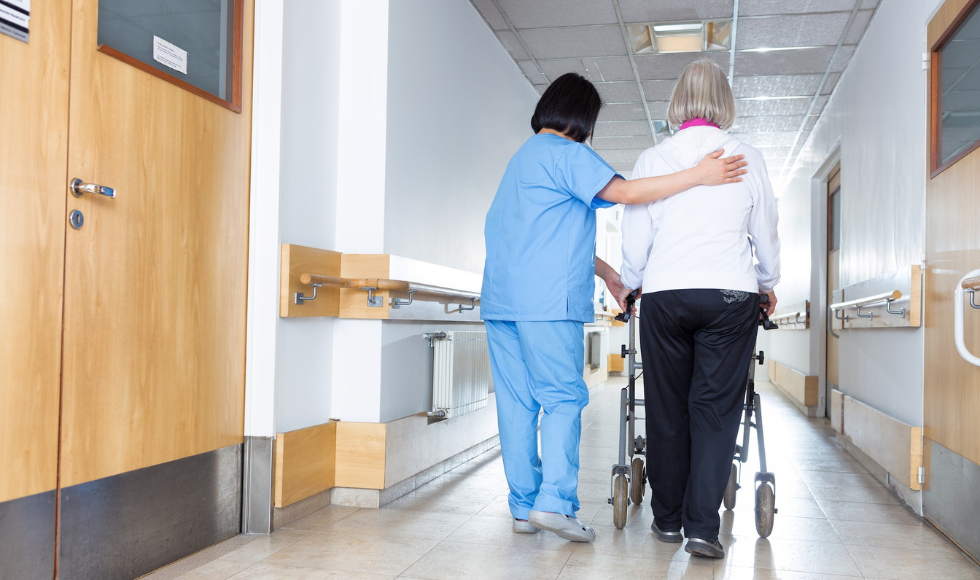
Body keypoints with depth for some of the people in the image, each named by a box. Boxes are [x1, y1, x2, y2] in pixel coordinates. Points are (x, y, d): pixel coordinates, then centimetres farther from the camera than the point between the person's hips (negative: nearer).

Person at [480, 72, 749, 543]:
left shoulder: (524, 156, 25)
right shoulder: (566, 153, -4)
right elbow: (623, 192, -16)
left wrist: (606, 272, 27)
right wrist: (698, 176, -15)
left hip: (500, 298, 9)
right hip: (546, 300, -8)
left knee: (516, 402, 6)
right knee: (563, 397, -4)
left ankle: (523, 507, 9)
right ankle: (554, 501, -10)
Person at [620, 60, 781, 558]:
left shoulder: (652, 159, 5)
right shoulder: (748, 159, 5)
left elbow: (635, 239, 8)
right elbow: (766, 235, 12)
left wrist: (628, 284, 25)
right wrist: (768, 284, 29)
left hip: (664, 293, 1)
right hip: (730, 293, 0)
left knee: (666, 408, 9)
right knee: (716, 408, 2)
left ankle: (668, 519, 18)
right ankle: (703, 526, -2)